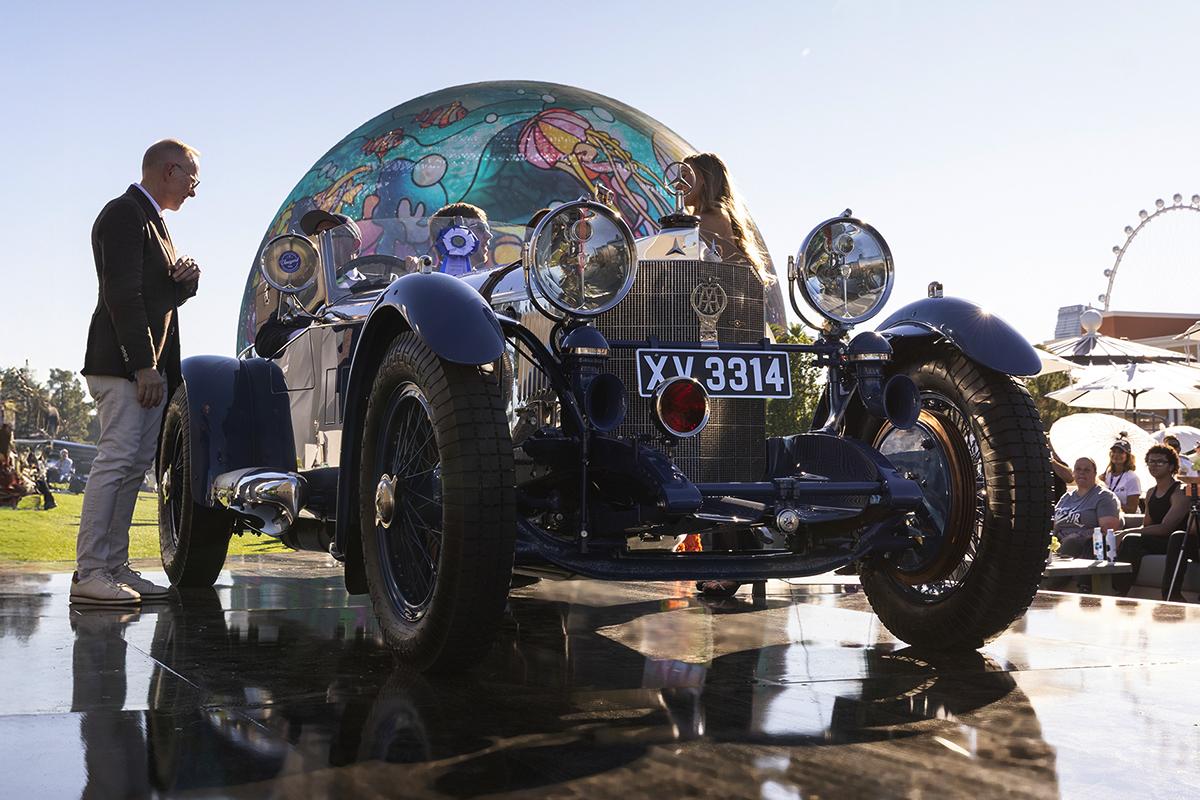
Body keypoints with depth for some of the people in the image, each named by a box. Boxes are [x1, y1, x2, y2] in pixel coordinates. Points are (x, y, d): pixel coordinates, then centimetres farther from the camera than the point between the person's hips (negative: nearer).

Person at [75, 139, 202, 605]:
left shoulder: (151, 221, 23)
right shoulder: (124, 214, -8)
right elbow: (123, 294, -17)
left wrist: (184, 282, 4)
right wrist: (143, 365, -21)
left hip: (149, 365, 10)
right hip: (122, 363, -10)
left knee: (135, 466, 7)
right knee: (115, 460, -13)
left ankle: (115, 567, 10)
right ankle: (89, 574, -13)